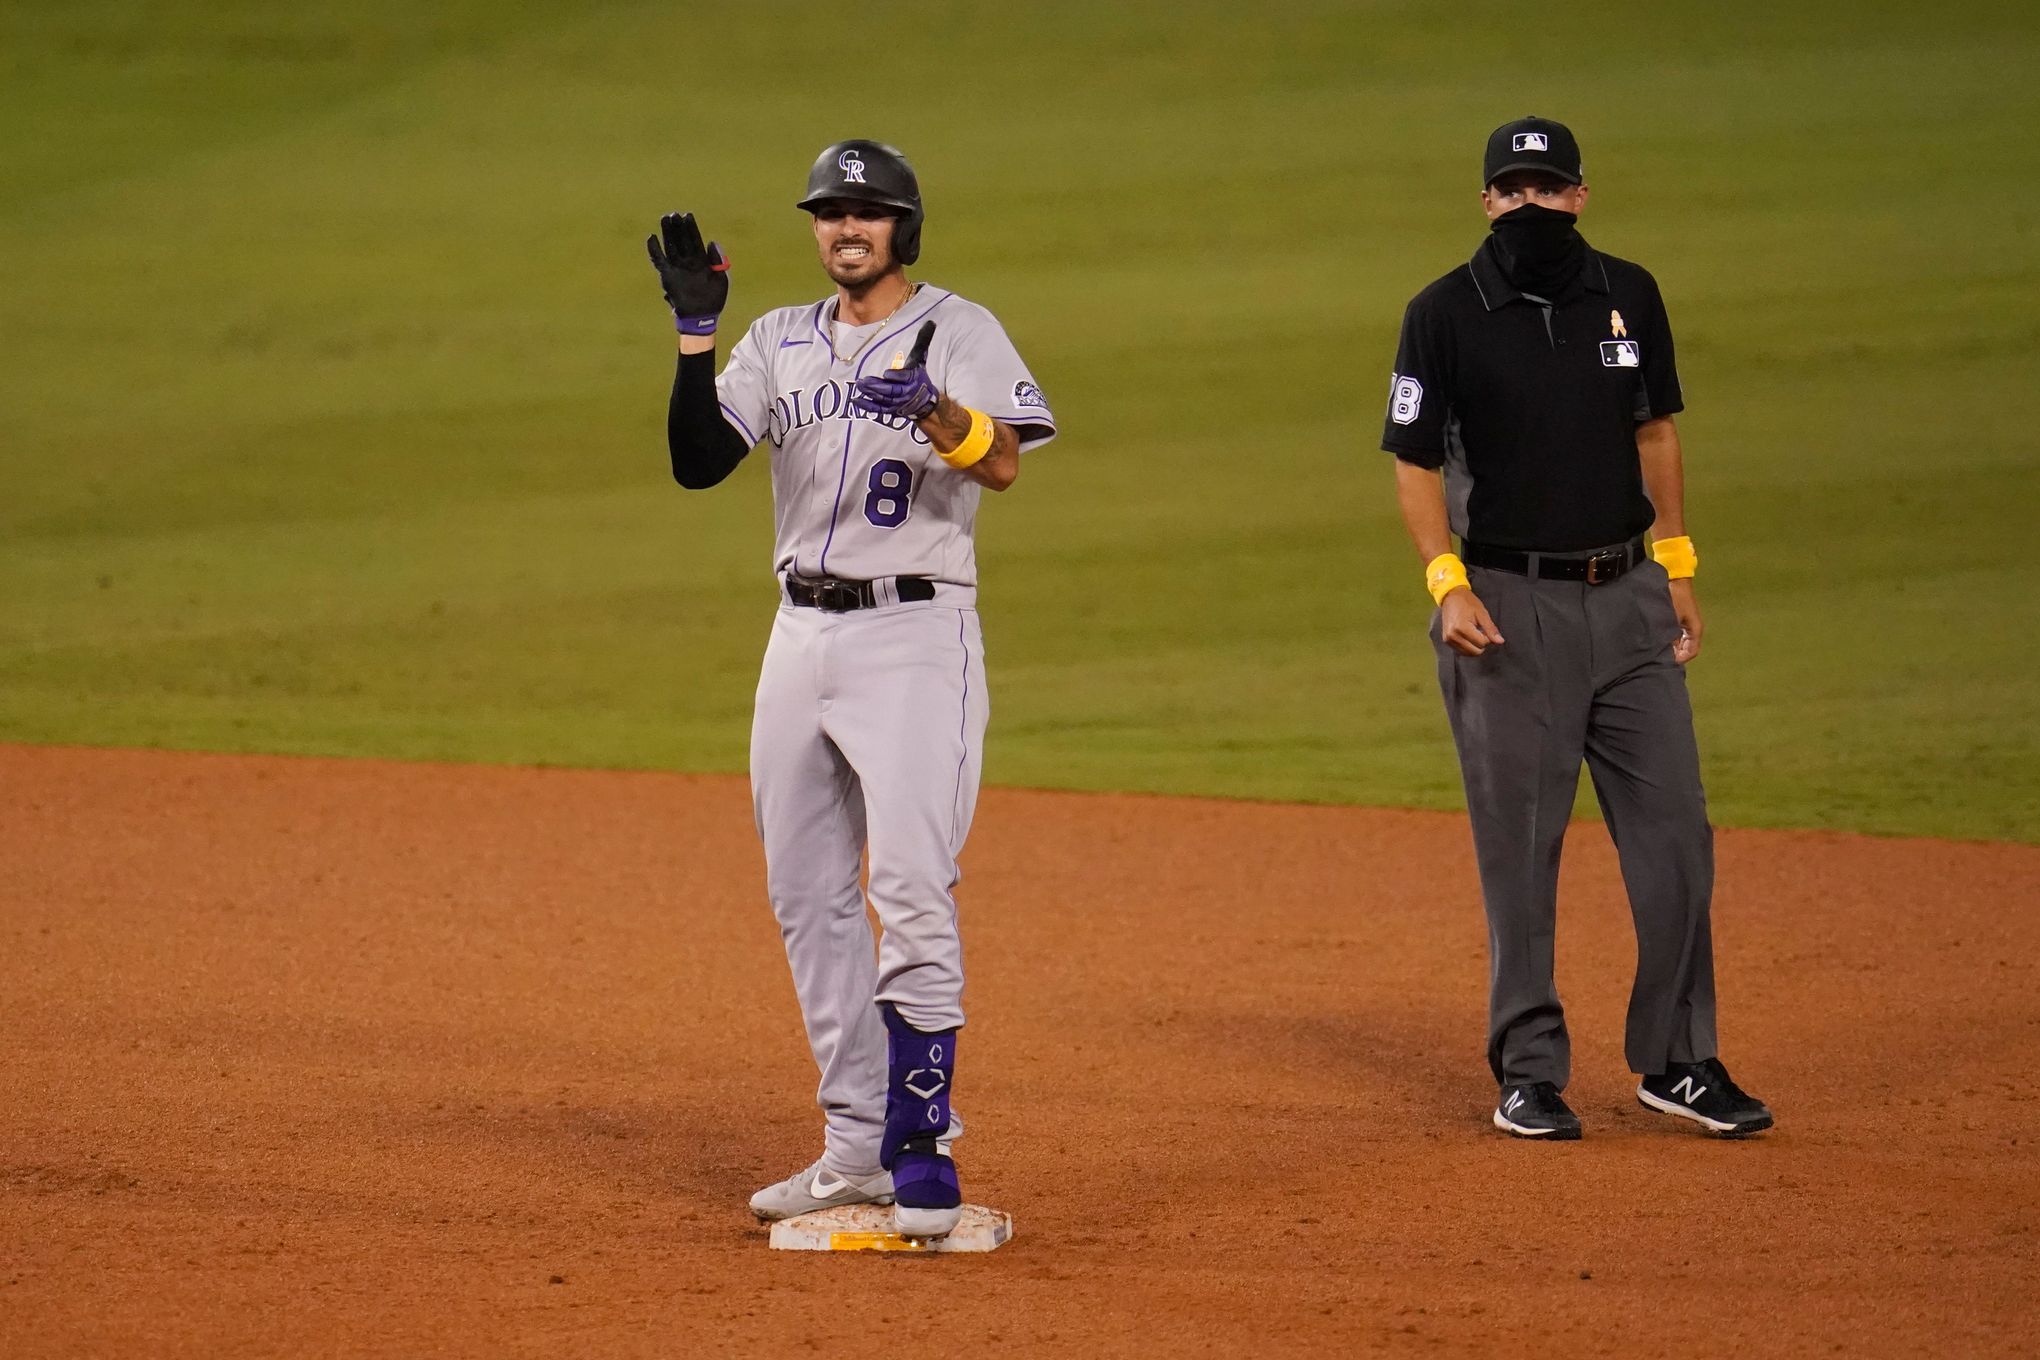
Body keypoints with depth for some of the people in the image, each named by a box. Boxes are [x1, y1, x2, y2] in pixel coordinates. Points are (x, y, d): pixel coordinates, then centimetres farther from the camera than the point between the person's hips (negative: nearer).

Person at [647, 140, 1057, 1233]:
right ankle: (856, 1147, 16)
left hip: (915, 634, -6)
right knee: (807, 896, 8)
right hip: (802, 636, 6)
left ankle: (922, 1144, -12)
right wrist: (695, 332, -7)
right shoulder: (781, 342, 13)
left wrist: (934, 407, -41)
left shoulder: (957, 330, -3)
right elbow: (698, 461, 3)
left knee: (911, 888, -14)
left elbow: (1001, 464, -20)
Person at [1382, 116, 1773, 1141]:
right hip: (1509, 605, -4)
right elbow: (1416, 460, -1)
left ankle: (1676, 1060, 12)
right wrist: (1447, 583, -13)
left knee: (1674, 830, 2)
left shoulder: (1628, 297, 7)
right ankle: (1529, 1074, 7)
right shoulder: (1446, 315, -4)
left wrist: (1677, 569, 13)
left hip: (1628, 596, 4)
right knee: (1520, 848, -1)